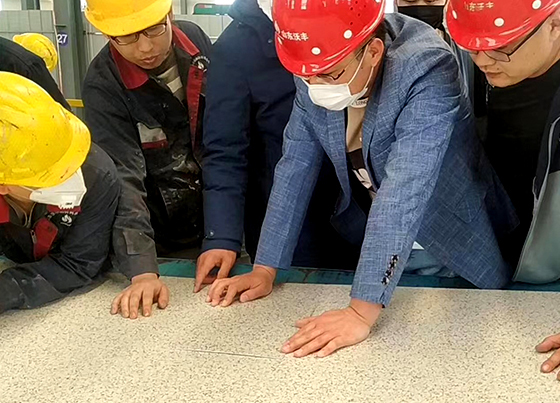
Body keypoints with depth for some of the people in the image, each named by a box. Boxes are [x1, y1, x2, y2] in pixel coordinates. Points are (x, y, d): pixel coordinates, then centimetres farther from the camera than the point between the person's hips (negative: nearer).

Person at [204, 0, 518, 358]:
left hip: (459, 253, -4)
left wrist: (362, 313, -41)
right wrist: (265, 270, -13)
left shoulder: (427, 71, -32)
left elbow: (402, 194, -39)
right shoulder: (315, 75, -14)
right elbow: (295, 168, -10)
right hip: (372, 247, 4)